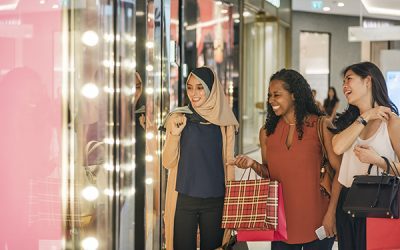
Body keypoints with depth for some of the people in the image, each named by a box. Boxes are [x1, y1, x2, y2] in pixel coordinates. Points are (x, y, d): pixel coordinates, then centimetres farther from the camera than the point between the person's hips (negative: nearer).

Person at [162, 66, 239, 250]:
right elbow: (168, 163, -1)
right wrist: (175, 134, -16)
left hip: (215, 201, 1)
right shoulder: (177, 120, 1)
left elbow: (229, 164, 7)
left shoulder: (224, 123, 2)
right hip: (183, 200, -1)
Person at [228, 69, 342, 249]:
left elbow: (339, 171, -6)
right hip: (282, 221, 3)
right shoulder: (267, 131, 5)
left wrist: (331, 213, -12)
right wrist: (254, 165, -8)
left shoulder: (320, 126, -6)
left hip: (318, 222, -3)